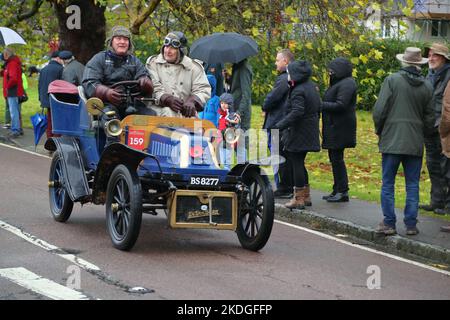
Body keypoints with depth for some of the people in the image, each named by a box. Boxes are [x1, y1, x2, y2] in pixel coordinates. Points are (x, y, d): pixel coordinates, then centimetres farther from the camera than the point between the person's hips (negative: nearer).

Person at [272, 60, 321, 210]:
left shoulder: (298, 91, -19)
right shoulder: (311, 86, 10)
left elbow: (296, 112, -29)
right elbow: (318, 107, 17)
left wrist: (279, 126, -29)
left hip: (299, 134, -10)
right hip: (309, 133, 10)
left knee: (296, 163, -3)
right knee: (299, 162, 18)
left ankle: (298, 198, 1)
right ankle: (306, 196, 23)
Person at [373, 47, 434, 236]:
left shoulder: (392, 80, -7)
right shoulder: (427, 86, 5)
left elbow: (379, 111, -9)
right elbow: (429, 118, 9)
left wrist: (379, 131, 7)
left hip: (392, 141, -3)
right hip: (415, 143, 3)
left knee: (388, 183, 3)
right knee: (412, 185, 8)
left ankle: (389, 223, 2)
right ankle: (411, 224, 7)